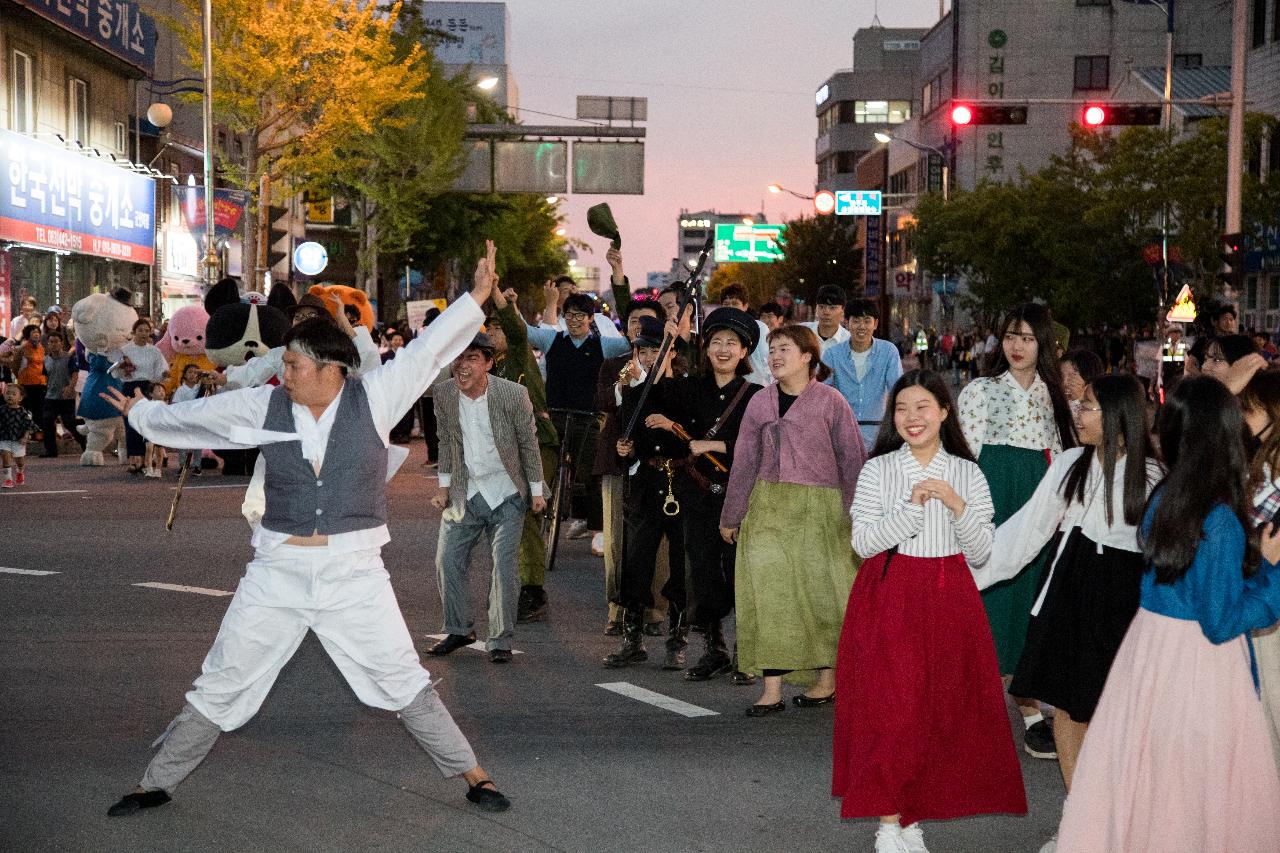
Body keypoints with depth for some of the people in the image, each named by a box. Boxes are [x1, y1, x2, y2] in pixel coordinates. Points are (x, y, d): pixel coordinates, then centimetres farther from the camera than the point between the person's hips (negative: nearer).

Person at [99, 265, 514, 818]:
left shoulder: (373, 399, -6)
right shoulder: (265, 407, 0)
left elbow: (429, 351, -9)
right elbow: (195, 415, 14)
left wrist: (477, 298, -15)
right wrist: (143, 415, 27)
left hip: (354, 571, -2)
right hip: (277, 572, 2)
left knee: (404, 683, 3)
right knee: (220, 688, 11)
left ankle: (472, 776, 17)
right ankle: (155, 785, 25)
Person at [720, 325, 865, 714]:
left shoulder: (830, 401, -3)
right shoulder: (760, 402, 7)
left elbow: (852, 460, 0)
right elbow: (744, 461, 12)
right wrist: (732, 517, 15)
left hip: (819, 507, -3)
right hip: (768, 507, 3)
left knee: (820, 591, 4)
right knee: (767, 592, -3)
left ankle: (827, 679, 20)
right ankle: (772, 689, 0)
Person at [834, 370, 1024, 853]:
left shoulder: (968, 474, 5)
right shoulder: (877, 470, 0)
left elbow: (980, 554, 2)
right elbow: (863, 542, -8)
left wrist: (958, 507, -13)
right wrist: (912, 507, -17)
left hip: (949, 600, 2)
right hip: (889, 599, -2)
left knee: (939, 708, 3)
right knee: (887, 706, -6)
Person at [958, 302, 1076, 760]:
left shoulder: (1052, 395, 10)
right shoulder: (979, 391, 0)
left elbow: (1057, 459, 13)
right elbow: (966, 457, -3)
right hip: (989, 505, -3)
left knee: (1028, 600, 5)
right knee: (987, 599, -2)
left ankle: (1032, 711, 11)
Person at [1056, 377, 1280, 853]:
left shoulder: (1161, 498, -1)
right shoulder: (1221, 521, -22)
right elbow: (1222, 622, -17)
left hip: (1148, 652, 7)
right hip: (1199, 668, -7)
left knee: (1140, 772, 17)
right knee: (1198, 788, 8)